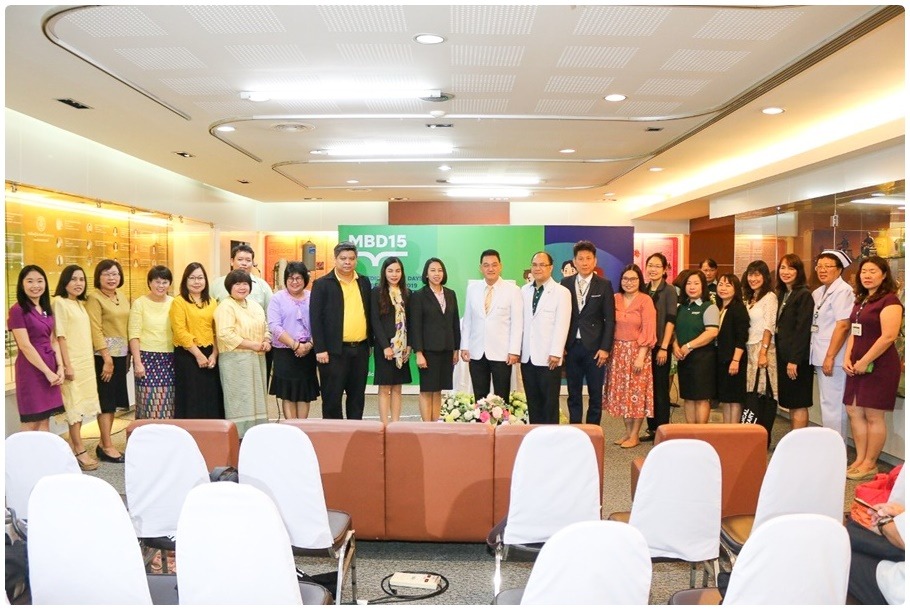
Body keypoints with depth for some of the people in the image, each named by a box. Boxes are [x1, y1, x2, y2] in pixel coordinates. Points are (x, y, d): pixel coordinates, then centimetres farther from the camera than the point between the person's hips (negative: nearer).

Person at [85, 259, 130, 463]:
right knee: (106, 399, -1)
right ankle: (107, 446, 8)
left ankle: (103, 443, 22)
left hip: (121, 354, 7)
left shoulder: (123, 297, 12)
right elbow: (95, 330, -14)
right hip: (104, 355, -7)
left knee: (114, 399, 11)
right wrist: (107, 358, -18)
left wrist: (128, 354, 11)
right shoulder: (94, 297, -9)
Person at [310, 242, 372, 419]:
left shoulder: (364, 282, 11)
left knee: (357, 396, 13)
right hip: (334, 350, -4)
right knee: (332, 398, 3)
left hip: (360, 349, 5)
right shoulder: (322, 284, -3)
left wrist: (370, 343, 12)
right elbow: (315, 319, -6)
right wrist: (320, 349, -12)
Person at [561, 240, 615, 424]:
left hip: (594, 347, -2)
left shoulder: (604, 285, 1)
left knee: (595, 394, 6)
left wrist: (605, 348, -8)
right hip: (571, 346, 2)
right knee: (573, 393, 9)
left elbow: (610, 319, -1)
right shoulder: (565, 283, 5)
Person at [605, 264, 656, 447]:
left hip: (637, 351, -4)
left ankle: (635, 435, 12)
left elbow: (648, 331, -10)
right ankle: (627, 431, 22)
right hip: (618, 351, 4)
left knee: (637, 392, 2)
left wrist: (641, 356, -16)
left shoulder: (645, 300, -6)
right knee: (622, 392, 10)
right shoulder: (615, 298, 5)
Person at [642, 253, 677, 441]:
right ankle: (652, 428, 19)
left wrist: (664, 347, -16)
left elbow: (670, 320, -11)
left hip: (661, 346, -5)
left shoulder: (669, 290, -5)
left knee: (661, 388, 2)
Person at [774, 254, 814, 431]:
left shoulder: (804, 295, -11)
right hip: (783, 355, 8)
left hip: (797, 357, -8)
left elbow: (803, 329, -17)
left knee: (798, 404, -1)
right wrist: (781, 355, 9)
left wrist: (794, 359, -20)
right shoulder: (781, 294, 14)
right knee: (790, 403, 13)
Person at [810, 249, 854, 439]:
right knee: (826, 404, 16)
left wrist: (830, 357, -20)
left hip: (833, 359, -9)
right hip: (820, 357, 9)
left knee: (832, 405, -4)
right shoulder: (818, 292, 14)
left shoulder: (843, 291, -11)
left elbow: (843, 326, -18)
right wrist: (820, 358, 12)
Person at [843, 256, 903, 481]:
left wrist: (864, 361, -16)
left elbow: (888, 336, -19)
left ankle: (870, 464, 11)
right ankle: (860, 460, 20)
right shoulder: (860, 301, 14)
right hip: (858, 365, 8)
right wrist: (847, 358, 4)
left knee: (873, 416, 0)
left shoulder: (889, 301, -11)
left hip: (879, 366, -8)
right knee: (854, 412, 9)